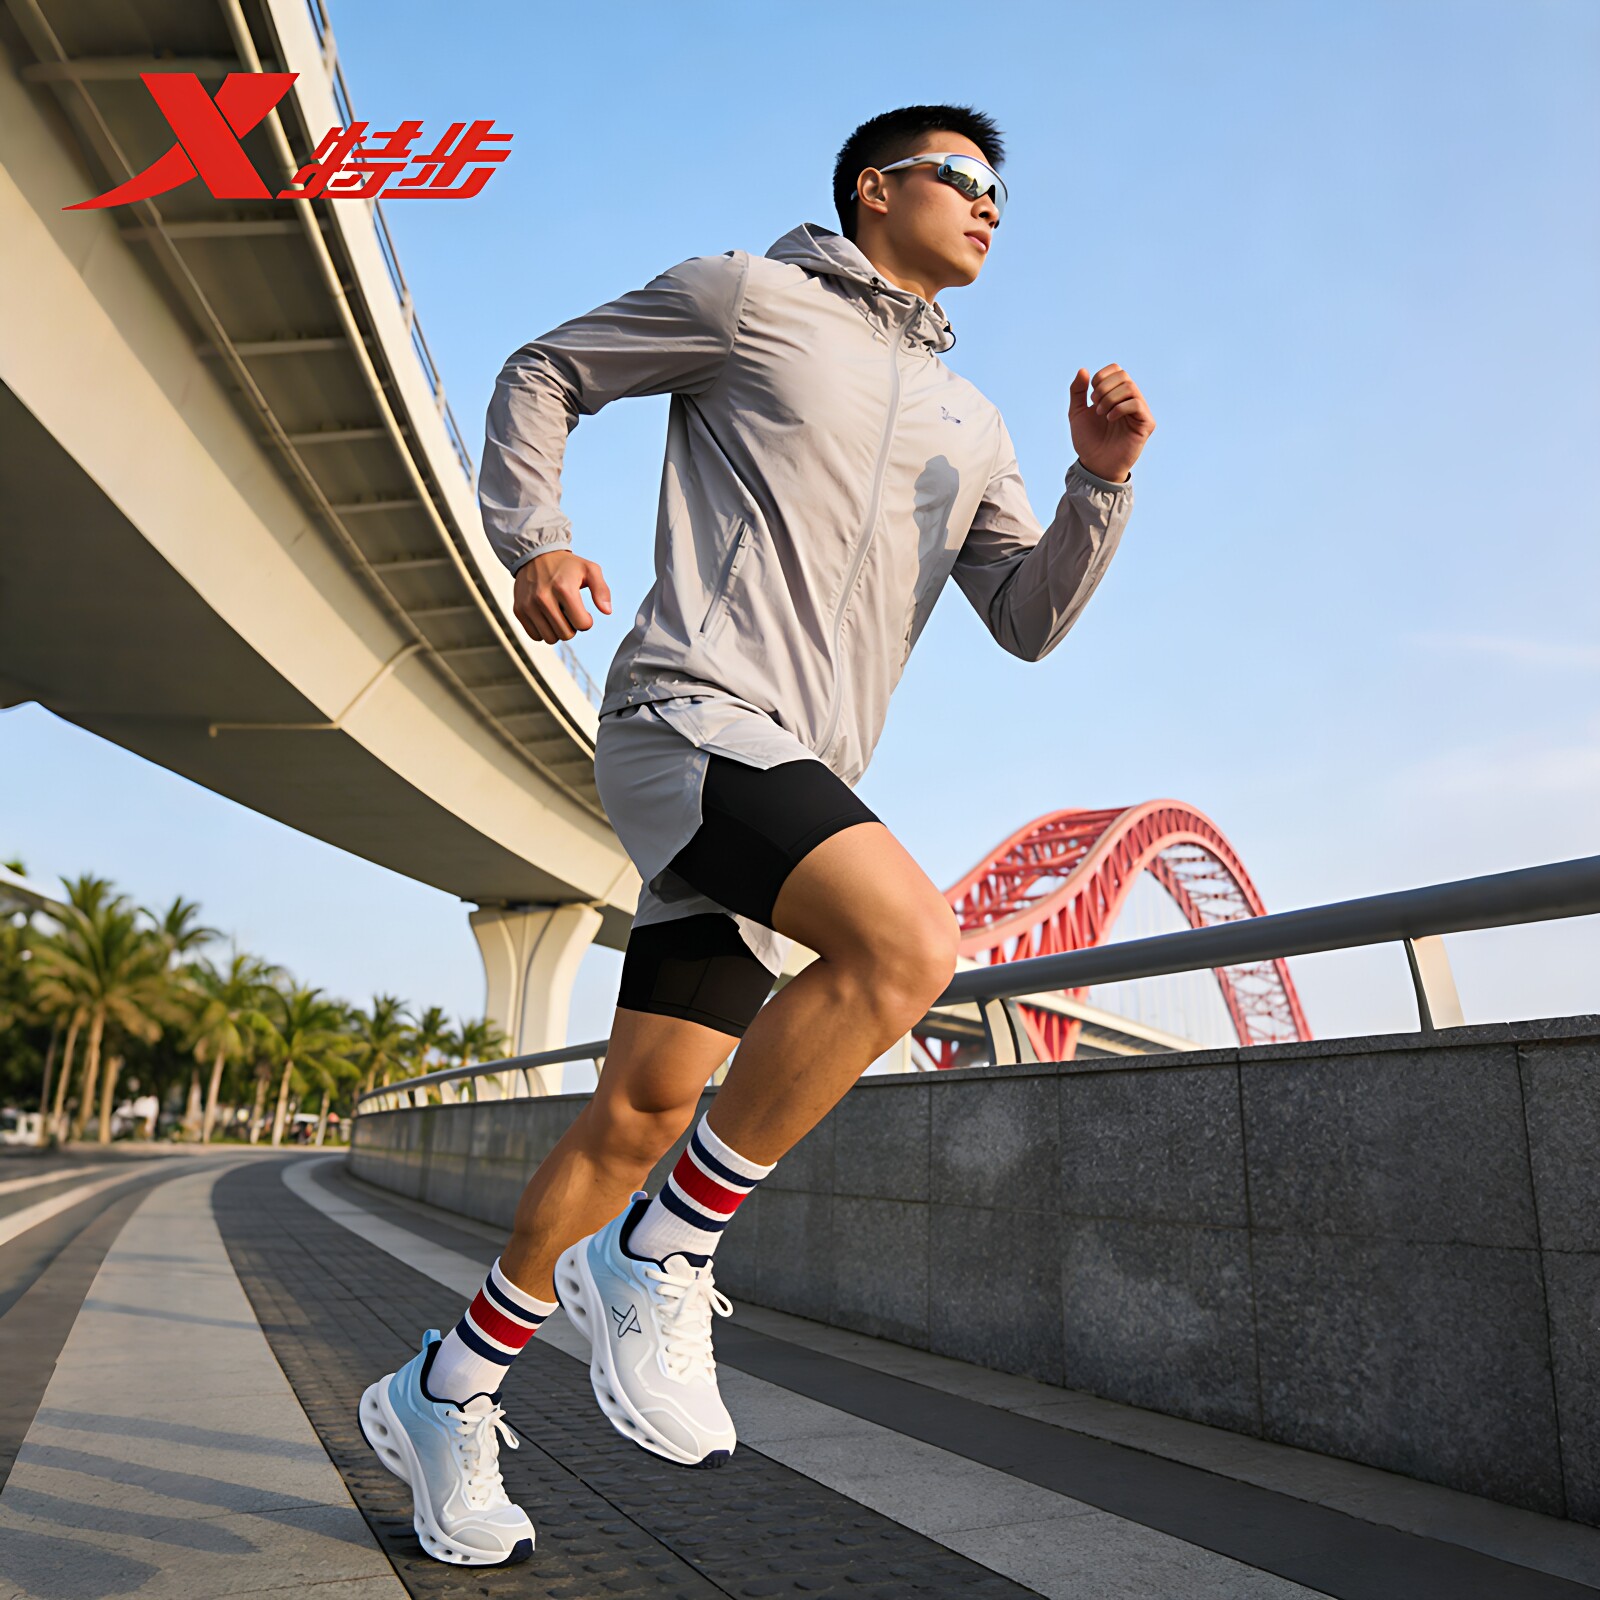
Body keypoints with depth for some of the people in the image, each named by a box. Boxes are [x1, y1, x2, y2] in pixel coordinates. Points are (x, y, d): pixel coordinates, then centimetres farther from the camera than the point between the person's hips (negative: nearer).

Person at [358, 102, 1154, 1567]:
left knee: (644, 1112, 4)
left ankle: (447, 1394, 22)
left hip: (799, 785, 7)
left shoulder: (970, 425, 24)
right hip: (690, 717, -6)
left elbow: (1030, 619, 18)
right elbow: (541, 374, 14)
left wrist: (1103, 480, 3)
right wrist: (533, 540, -3)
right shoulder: (746, 298, 8)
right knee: (910, 940, -29)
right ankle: (656, 1259, -12)